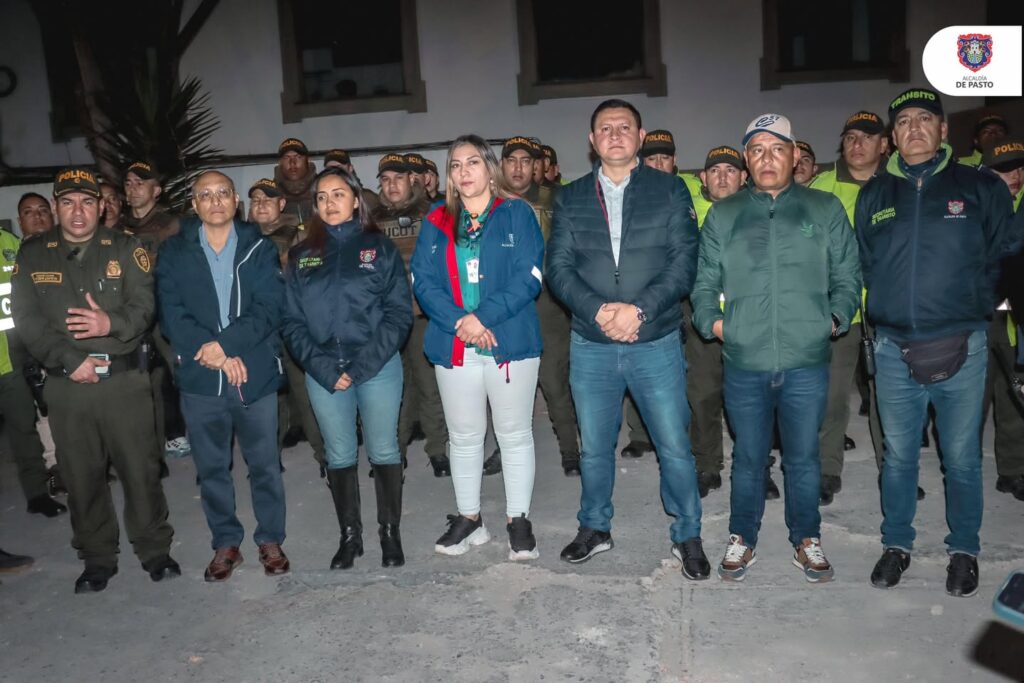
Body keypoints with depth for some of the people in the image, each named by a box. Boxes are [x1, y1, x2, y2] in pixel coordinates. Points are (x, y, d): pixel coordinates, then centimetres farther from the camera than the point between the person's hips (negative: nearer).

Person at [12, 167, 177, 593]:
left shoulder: (125, 249, 4)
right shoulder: (32, 255, 7)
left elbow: (145, 303, -5)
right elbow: (26, 319, -1)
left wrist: (112, 323, -25)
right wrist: (71, 361, -11)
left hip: (124, 379, -1)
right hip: (66, 385, 2)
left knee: (140, 469, 4)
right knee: (81, 476, 11)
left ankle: (154, 550, 20)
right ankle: (98, 558, 26)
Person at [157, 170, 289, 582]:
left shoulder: (259, 248, 2)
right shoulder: (173, 253, 5)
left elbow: (269, 309, -8)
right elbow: (172, 316, -4)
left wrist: (225, 343, -20)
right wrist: (216, 356, -15)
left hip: (256, 375, -1)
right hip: (199, 379, 1)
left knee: (264, 463, 8)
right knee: (211, 467, 12)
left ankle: (271, 539, 25)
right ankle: (225, 543, 27)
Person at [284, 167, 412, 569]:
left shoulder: (380, 248, 3)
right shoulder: (302, 256, 11)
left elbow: (399, 313, -5)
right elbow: (292, 321, 4)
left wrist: (362, 366, -14)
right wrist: (325, 369, -10)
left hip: (377, 367, -2)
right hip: (323, 372, 3)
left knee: (383, 451, 4)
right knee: (339, 456, 9)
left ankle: (390, 531, 20)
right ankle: (349, 535, 23)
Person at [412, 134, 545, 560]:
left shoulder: (517, 214, 2)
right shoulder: (436, 223, 11)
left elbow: (528, 277, -8)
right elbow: (423, 281, 1)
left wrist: (483, 316, -18)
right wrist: (458, 321, -15)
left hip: (510, 343, -3)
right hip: (453, 347, 3)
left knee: (514, 434, 6)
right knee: (463, 437, 12)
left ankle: (518, 520, 19)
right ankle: (468, 518, 27)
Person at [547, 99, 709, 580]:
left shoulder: (670, 191, 2)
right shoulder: (571, 198, 7)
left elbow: (684, 261, -6)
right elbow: (558, 268, -1)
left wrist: (639, 310, -18)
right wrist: (598, 311, -17)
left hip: (657, 342, -2)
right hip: (590, 346, 2)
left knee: (675, 447, 5)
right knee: (594, 447, 15)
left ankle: (687, 535, 25)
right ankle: (594, 528, 34)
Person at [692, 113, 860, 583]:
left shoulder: (825, 210, 8)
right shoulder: (722, 215, 9)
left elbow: (846, 276, 9)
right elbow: (705, 282, 9)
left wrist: (836, 317, -6)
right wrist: (710, 320, -7)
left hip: (807, 361, 0)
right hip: (743, 362, 0)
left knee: (803, 456, 13)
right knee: (748, 457, 13)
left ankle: (807, 539, 33)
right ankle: (742, 538, 31)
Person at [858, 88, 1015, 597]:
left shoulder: (981, 188, 3)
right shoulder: (874, 195, 9)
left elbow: (1001, 257, 5)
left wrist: (967, 309, -1)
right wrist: (893, 309, 4)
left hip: (961, 348, -1)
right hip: (893, 349, 2)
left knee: (962, 459, 8)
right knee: (897, 456, 11)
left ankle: (963, 550, 27)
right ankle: (896, 544, 27)